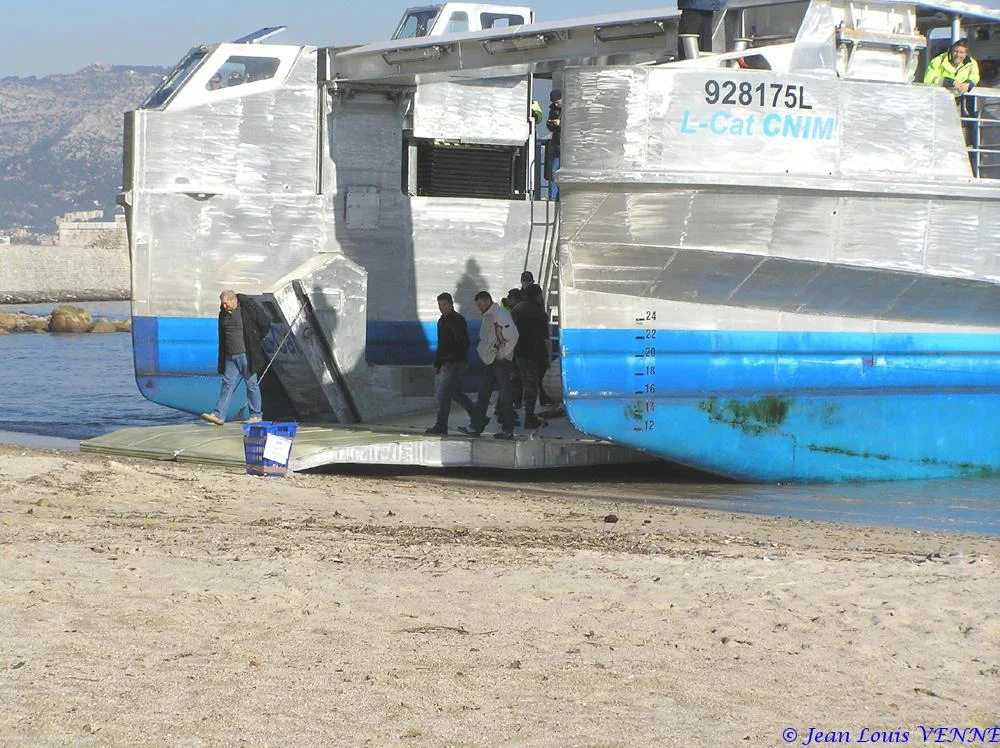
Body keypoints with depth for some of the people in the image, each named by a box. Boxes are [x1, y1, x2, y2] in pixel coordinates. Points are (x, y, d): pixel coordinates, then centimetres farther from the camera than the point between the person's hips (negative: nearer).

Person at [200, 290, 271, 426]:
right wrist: (222, 358, 14)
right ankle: (218, 415, -3)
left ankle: (256, 415, 9)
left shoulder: (249, 308, -8)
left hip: (246, 354, -6)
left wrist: (255, 341, 3)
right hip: (230, 356, 6)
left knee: (251, 384, 1)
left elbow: (266, 325, -1)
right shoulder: (223, 314, 11)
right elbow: (222, 337, 19)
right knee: (227, 383, 1)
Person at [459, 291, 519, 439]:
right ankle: (476, 426, 13)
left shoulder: (501, 315, -14)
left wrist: (502, 354, -17)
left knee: (504, 395, -5)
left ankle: (507, 430, 0)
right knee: (483, 394, 9)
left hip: (501, 361, -10)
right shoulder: (487, 317, 16)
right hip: (490, 361, 10)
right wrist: (483, 351, 9)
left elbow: (512, 335, -23)